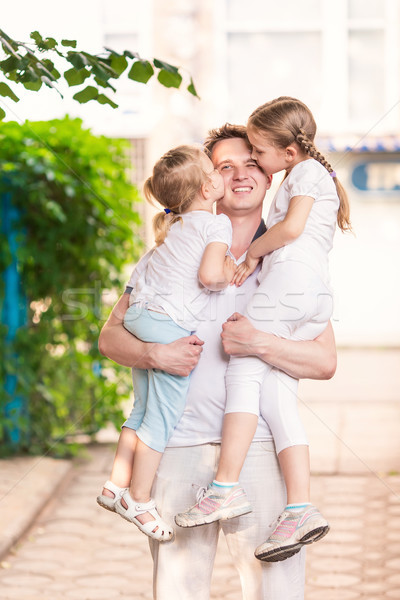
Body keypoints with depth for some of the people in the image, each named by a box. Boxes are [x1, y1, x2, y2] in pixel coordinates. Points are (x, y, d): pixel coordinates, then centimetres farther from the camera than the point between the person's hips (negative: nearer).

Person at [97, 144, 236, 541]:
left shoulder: (172, 223, 19)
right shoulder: (217, 225, -6)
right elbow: (210, 274, -20)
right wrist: (232, 269, -1)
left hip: (139, 314, 9)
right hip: (171, 324, -9)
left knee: (143, 411, 17)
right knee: (161, 418, -1)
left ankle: (116, 485, 19)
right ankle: (138, 498, 3)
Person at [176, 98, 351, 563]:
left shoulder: (307, 172, 5)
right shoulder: (307, 176, 34)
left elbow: (291, 228, -9)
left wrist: (254, 248, 5)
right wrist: (255, 259, 18)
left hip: (291, 277, -9)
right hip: (315, 297, 9)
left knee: (244, 368, -12)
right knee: (273, 393, -1)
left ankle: (226, 486, -19)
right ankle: (300, 508, -11)